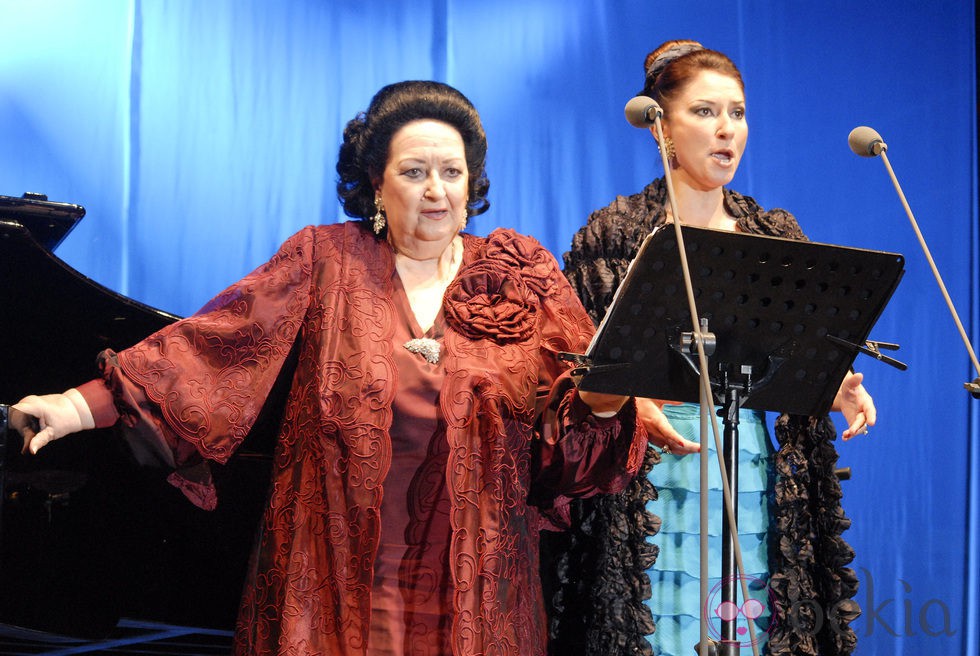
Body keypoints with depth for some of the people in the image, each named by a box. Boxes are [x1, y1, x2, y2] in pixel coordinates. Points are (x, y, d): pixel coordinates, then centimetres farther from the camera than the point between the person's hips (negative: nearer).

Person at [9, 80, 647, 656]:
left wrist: (604, 401, -26)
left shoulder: (523, 276, 4)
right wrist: (85, 405, -19)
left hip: (472, 581, 1)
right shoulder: (326, 259, 2)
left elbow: (574, 410, -2)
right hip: (338, 579, -1)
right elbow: (222, 339, -9)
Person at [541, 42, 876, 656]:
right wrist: (632, 402, -20)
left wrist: (837, 388, -7)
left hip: (756, 481, 4)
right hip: (651, 481, -3)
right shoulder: (615, 233, -1)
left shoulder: (778, 235, 11)